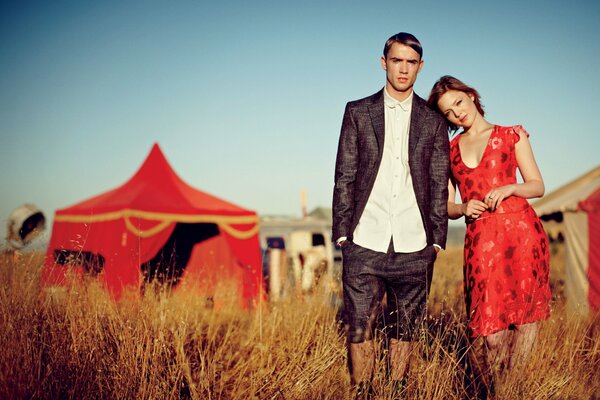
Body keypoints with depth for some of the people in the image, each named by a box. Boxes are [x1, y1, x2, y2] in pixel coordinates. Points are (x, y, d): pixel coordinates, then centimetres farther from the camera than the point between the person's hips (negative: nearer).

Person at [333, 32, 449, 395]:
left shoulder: (433, 122, 10)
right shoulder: (358, 112, 9)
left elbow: (439, 186, 9)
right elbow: (344, 177, 6)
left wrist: (437, 239, 3)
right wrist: (343, 232, -1)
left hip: (414, 247, 1)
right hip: (365, 245, -1)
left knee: (405, 331, 8)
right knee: (360, 330, 1)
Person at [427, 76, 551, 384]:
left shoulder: (511, 135, 9)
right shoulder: (449, 150, 15)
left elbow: (538, 186, 7)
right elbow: (447, 206, 14)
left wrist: (509, 188, -12)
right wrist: (464, 208, -7)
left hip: (520, 230, -1)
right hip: (479, 239, 1)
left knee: (525, 312, -1)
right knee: (491, 323, -2)